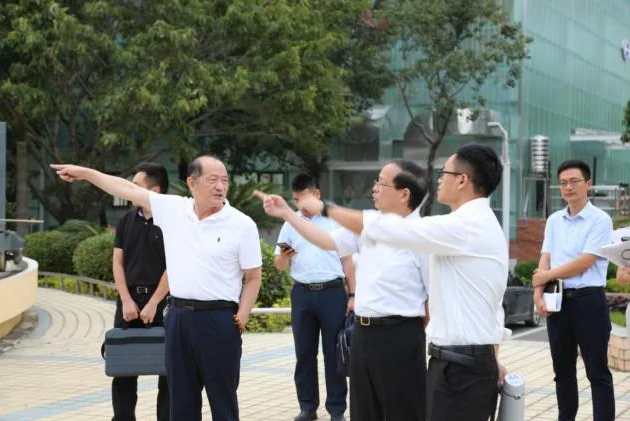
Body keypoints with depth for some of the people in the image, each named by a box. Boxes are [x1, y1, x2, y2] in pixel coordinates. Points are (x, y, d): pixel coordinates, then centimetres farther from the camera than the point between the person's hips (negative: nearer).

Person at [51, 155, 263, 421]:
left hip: (218, 320, -4)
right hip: (178, 317, 4)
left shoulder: (242, 224, -5)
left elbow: (253, 278, 0)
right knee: (181, 399, 11)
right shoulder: (172, 209, 4)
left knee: (223, 399, 2)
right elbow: (128, 189, 12)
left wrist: (241, 318, -9)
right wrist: (85, 173, 16)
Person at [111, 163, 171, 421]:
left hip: (160, 300, -4)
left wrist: (154, 303, -14)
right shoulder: (127, 221, 8)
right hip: (129, 299, 5)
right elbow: (117, 262, 6)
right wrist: (126, 300, -5)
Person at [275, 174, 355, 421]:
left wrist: (352, 295, 0)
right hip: (302, 294, 3)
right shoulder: (290, 224, 10)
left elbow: (347, 260, 6)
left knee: (333, 352, 0)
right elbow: (280, 266, 11)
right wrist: (283, 256, -12)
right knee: (304, 353, 6)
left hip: (332, 292, -2)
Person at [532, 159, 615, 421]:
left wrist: (547, 275, -6)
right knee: (563, 370, 14)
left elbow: (585, 262, -14)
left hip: (588, 301, -6)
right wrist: (538, 292, -8)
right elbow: (545, 259, 6)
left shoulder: (600, 220, -7)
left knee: (597, 372, -1)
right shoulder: (554, 220, 11)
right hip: (557, 300, 6)